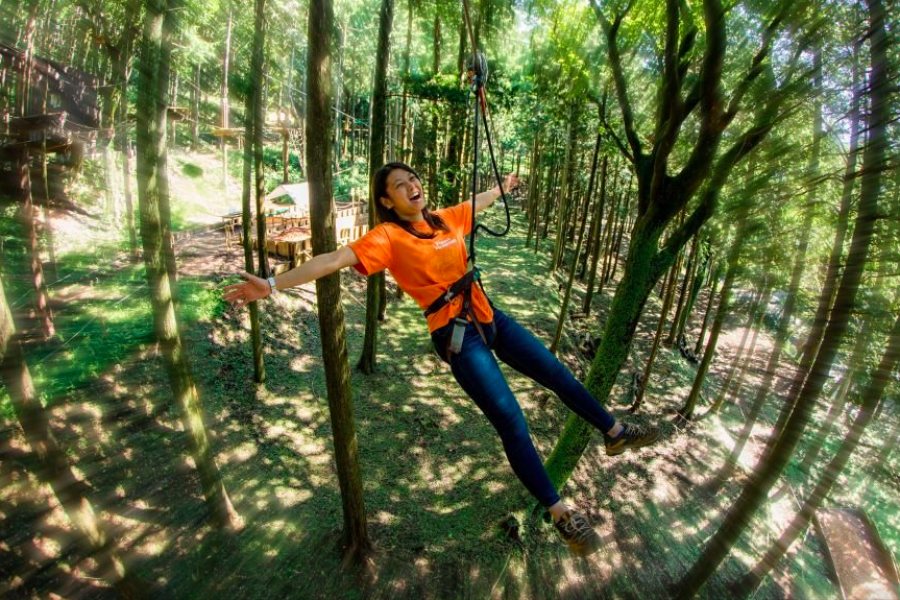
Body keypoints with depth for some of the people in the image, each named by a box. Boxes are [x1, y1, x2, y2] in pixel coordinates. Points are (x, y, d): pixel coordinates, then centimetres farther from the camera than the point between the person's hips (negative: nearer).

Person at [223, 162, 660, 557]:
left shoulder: (446, 218, 8)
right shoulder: (388, 237, -10)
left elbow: (478, 201, 28)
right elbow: (335, 259, -19)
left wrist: (505, 184, 46)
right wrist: (273, 285, -26)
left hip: (489, 316, 7)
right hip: (456, 335, -7)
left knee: (556, 372, 15)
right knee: (510, 420, -7)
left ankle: (615, 433, 39)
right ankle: (561, 514, 14)